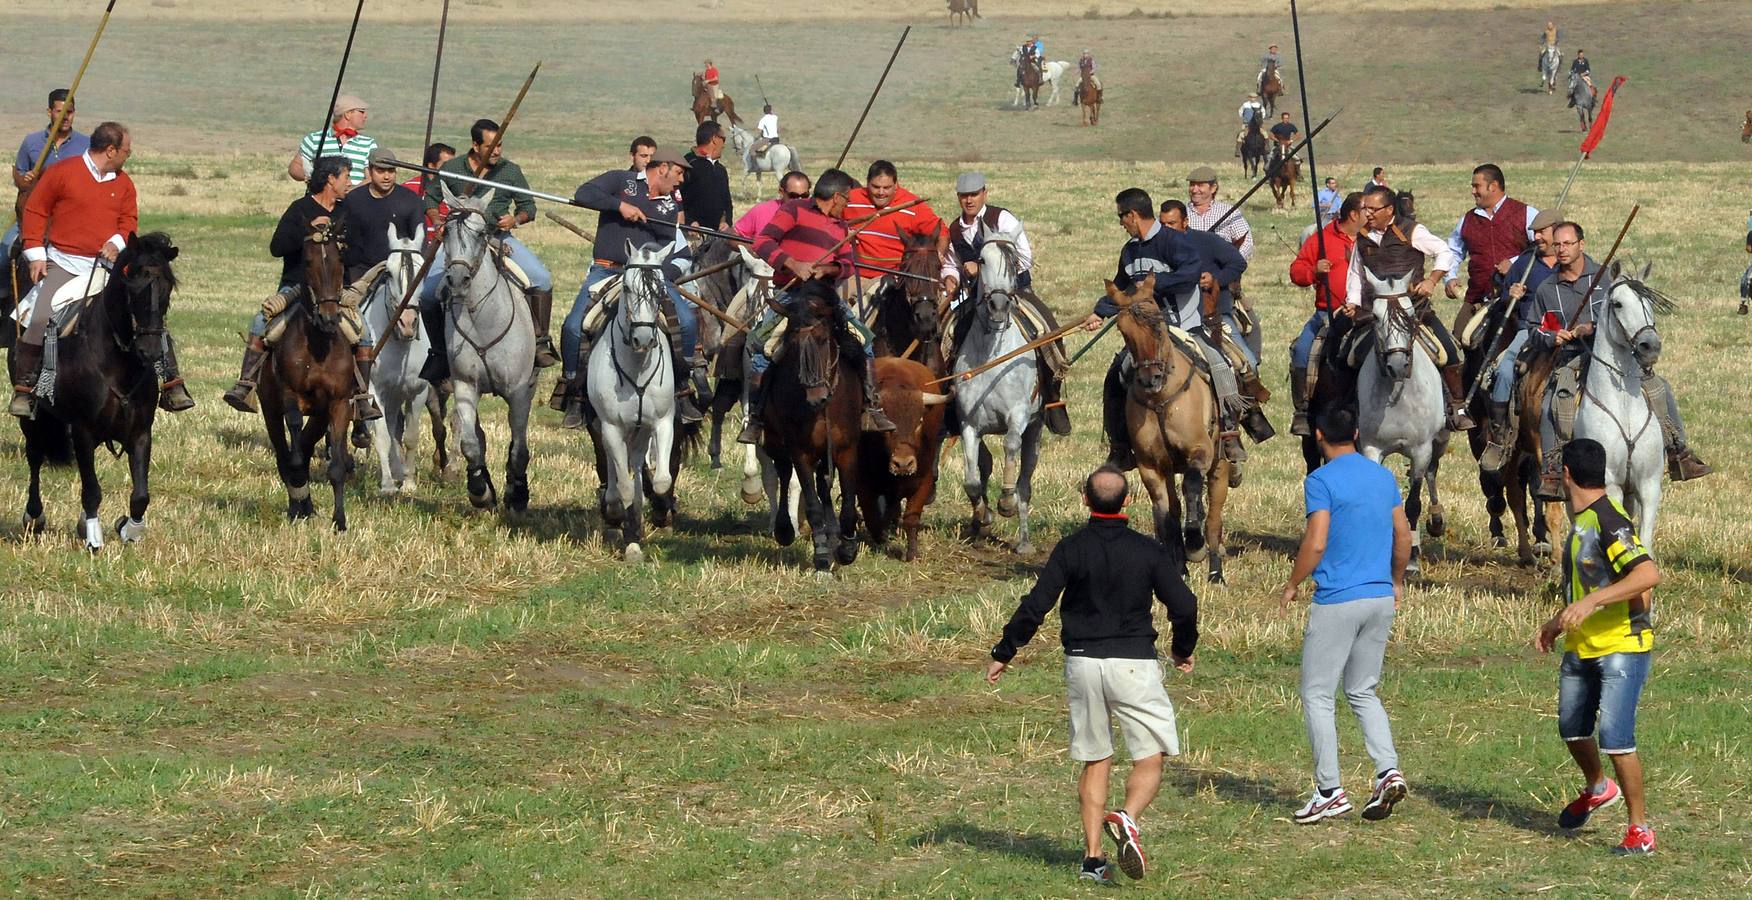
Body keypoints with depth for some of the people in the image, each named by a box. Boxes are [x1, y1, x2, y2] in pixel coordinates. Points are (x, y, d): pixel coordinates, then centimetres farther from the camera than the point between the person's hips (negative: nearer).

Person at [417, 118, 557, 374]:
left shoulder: (510, 171, 1)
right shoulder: (451, 169, 1)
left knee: (542, 279, -19)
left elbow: (528, 206, 10)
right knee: (427, 294, -14)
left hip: (499, 238, 0)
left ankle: (540, 341, -6)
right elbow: (431, 199, 14)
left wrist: (516, 219, -11)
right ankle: (439, 352, 6)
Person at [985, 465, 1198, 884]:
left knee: (1095, 761, 12)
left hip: (1082, 662, 2)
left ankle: (1093, 857, 7)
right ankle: (1128, 818, -26)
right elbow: (1184, 606, -4)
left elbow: (1035, 606, -4)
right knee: (1150, 759, 2)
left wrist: (1002, 655, 6)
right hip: (1133, 662, -2)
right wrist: (1183, 650, 16)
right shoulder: (1149, 551, -2)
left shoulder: (1071, 549, -1)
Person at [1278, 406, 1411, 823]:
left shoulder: (1321, 480, -11)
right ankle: (1388, 770, -1)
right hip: (1381, 599, 7)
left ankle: (1330, 792, 2)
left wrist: (1292, 585, -4)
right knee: (1363, 692, 17)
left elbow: (1316, 543, -17)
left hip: (1337, 601, -7)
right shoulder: (1384, 477, 9)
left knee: (1317, 696, 3)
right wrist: (1396, 582, 28)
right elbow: (1404, 535, 14)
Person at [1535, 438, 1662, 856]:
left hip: (1621, 645, -10)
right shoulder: (1582, 520, 12)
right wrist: (1558, 624, 26)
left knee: (1614, 736, -16)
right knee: (1572, 729, 19)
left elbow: (1648, 574, -31)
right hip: (1582, 647, 10)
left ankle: (1640, 829, -6)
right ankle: (1597, 789, 48)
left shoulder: (1609, 522, -19)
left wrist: (1592, 602, -35)